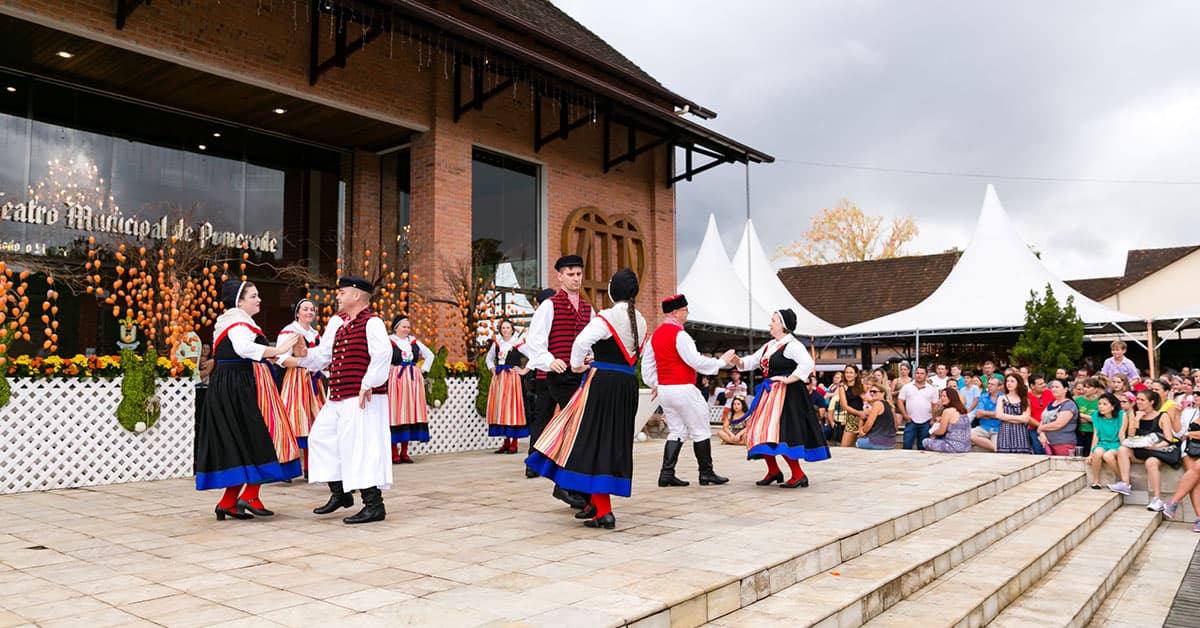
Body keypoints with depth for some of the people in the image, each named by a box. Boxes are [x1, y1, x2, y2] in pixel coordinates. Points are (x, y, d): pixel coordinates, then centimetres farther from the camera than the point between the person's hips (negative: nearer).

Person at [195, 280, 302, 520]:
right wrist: (278, 350, -32)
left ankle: (228, 502, 12)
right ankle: (249, 495, -7)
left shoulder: (229, 322, 22)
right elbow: (244, 347, -32)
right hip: (240, 389, -11)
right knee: (260, 440, -7)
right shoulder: (239, 323, -12)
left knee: (238, 445, 10)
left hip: (227, 389, 11)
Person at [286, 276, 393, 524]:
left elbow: (383, 353, -26)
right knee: (321, 436, 16)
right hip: (337, 397, 10)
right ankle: (340, 493, 28)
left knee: (359, 445, -9)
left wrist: (368, 385, -25)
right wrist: (304, 355, -2)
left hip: (361, 399, -10)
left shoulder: (372, 322, -12)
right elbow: (322, 355, 17)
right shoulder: (337, 322, 15)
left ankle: (374, 504, -2)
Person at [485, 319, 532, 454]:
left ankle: (514, 443, 1)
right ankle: (506, 442, 15)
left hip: (512, 378, -5)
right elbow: (489, 358, 26)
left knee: (512, 408, -5)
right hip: (498, 379, 6)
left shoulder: (518, 344, -6)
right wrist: (492, 370, 12)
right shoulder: (496, 343, 10)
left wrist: (524, 371, -9)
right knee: (499, 409, 6)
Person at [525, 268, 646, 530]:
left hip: (602, 382, -7)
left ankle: (603, 510, -4)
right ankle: (595, 503, 25)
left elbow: (582, 341, -26)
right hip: (628, 383, 7)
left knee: (594, 442, -1)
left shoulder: (607, 317, -12)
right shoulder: (639, 320, 10)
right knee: (615, 443, 13)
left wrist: (577, 365, -8)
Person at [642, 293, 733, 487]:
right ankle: (706, 473, 11)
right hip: (683, 389, -8)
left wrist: (654, 384, 25)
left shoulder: (655, 335, 10)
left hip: (664, 389, 8)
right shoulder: (679, 335, -16)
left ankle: (667, 473, 6)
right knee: (701, 431, 5)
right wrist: (721, 362, -8)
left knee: (677, 431, 14)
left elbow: (647, 363, 16)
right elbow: (696, 362, -19)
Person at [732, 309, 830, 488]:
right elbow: (752, 362, 20)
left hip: (786, 394, -9)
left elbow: (808, 364, -23)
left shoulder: (792, 345, -11)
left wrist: (788, 379, -19)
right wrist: (738, 361, 1)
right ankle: (774, 471, 23)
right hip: (768, 393, 9)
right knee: (759, 431, 9)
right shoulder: (769, 345, 16)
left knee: (779, 433, -15)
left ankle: (798, 475, -6)